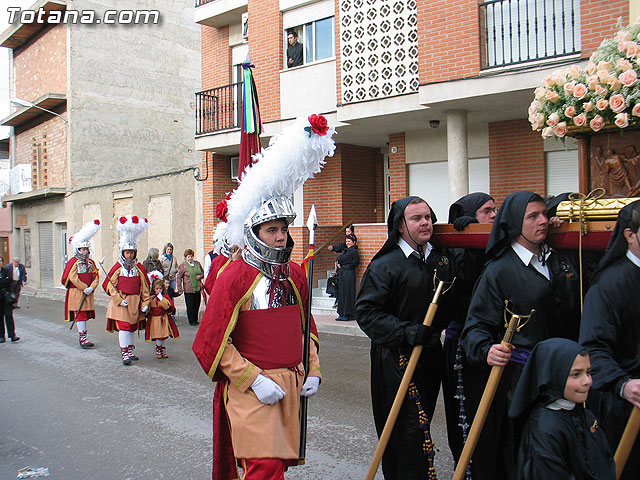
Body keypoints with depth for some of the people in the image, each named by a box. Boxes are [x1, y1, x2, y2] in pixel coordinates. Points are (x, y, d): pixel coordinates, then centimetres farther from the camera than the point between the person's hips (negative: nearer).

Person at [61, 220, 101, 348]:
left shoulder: (91, 263, 10)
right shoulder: (73, 262, -7)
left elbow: (96, 276, 6)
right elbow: (73, 278, -14)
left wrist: (91, 288, -11)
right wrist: (85, 288, -14)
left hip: (88, 293, 6)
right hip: (76, 293, -6)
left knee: (85, 314, 9)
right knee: (80, 314, -6)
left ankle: (82, 336, 19)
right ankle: (83, 338, -7)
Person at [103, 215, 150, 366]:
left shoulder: (139, 267, 4)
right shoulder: (117, 267, -3)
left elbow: (145, 286, 6)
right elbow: (109, 285, -3)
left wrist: (145, 303, 1)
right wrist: (119, 299, -12)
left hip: (135, 301, 4)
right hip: (121, 301, -3)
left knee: (132, 327, 13)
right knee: (123, 326, -10)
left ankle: (130, 351, 26)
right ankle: (124, 354, -9)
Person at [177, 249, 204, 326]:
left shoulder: (197, 263, 10)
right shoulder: (183, 265, -3)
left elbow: (203, 272, 21)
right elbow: (178, 277, -3)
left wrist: (200, 276, -3)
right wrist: (180, 289, -8)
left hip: (197, 288, 4)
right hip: (188, 290, -4)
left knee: (197, 305, 8)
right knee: (190, 306, -2)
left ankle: (196, 319, 21)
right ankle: (191, 321, 10)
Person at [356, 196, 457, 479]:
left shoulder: (442, 257, 7)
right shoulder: (385, 265, -12)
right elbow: (366, 312, -18)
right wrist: (408, 331, -25)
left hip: (432, 353, 7)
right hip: (397, 357, -7)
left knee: (421, 422, 17)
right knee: (410, 428, -7)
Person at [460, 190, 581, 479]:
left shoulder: (560, 261, 11)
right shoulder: (498, 270, -7)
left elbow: (576, 315, 18)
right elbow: (477, 325, -11)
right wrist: (487, 350, -29)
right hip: (518, 375, -5)